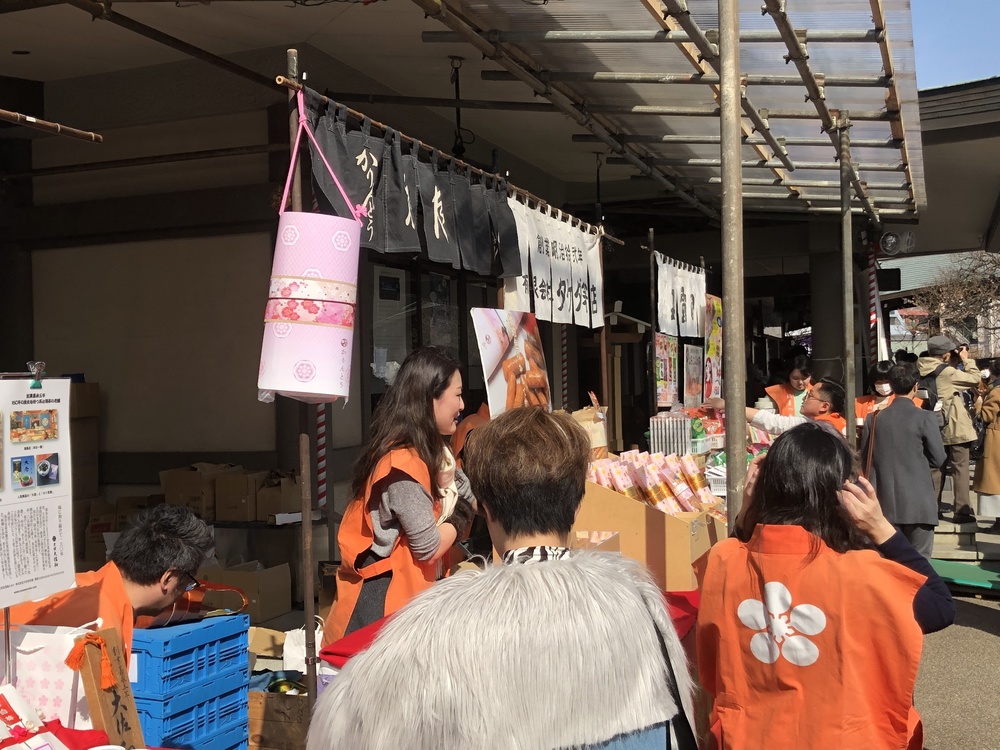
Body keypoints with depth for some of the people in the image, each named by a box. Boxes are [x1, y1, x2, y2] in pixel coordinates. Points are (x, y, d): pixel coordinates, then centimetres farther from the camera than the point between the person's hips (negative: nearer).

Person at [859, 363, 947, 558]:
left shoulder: (873, 418, 2)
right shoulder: (925, 418, -8)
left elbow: (865, 459, 7)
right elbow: (939, 459, -5)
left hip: (885, 503, 3)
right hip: (919, 503, -3)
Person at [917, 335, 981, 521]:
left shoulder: (922, 371, 2)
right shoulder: (947, 372, -18)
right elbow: (974, 379, -10)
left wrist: (956, 360, 12)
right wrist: (966, 359, 1)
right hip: (954, 428, -7)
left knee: (936, 469, 14)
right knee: (960, 469, 1)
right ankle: (962, 511, 2)